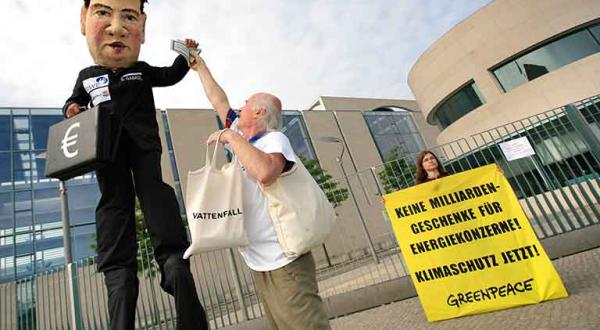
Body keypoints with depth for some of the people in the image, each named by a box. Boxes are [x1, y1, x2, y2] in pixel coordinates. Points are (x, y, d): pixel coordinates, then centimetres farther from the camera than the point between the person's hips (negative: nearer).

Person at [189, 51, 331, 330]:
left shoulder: (274, 139, -10)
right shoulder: (243, 137, 12)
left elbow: (265, 173, -32)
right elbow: (218, 101, 25)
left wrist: (230, 137, -19)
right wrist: (200, 67, 36)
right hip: (259, 263, 8)